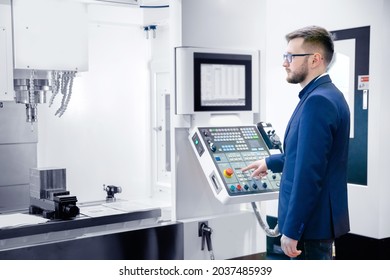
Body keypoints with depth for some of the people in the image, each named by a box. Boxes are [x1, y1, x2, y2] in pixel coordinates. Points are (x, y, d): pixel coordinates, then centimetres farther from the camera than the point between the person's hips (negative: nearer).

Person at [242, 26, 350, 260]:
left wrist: (291, 229, -22)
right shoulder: (326, 96, 11)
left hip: (310, 222, -10)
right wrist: (271, 162, 33)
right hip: (316, 218, 10)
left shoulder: (318, 101, -21)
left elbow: (308, 173, -25)